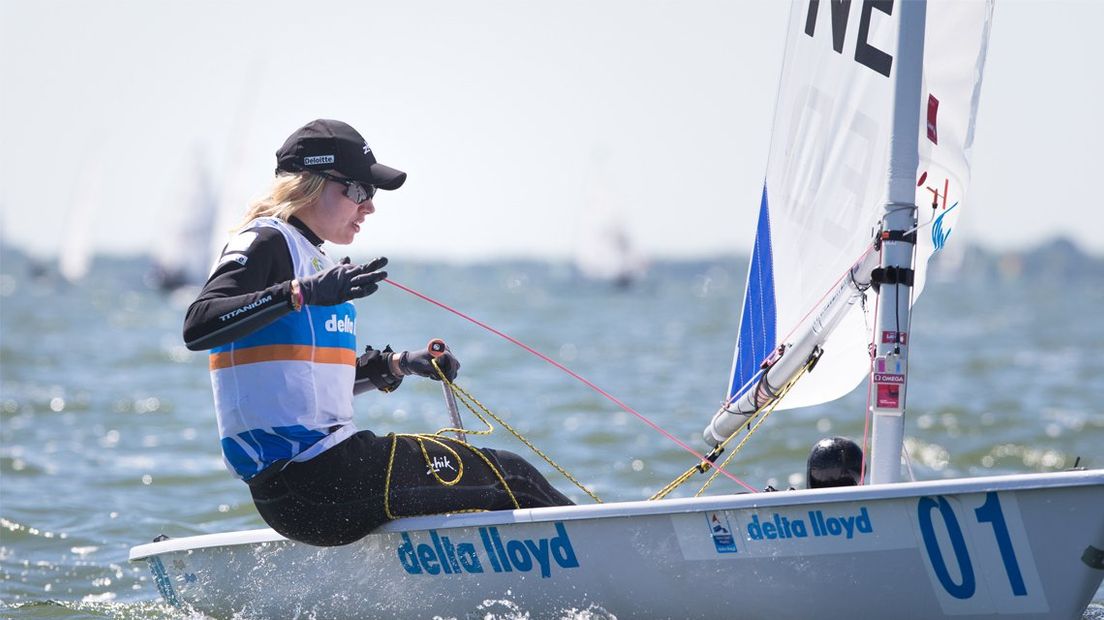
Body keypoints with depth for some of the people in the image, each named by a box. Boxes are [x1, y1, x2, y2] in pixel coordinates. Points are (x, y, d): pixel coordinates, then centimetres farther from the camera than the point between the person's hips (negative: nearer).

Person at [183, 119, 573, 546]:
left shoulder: (312, 259, 21)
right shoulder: (265, 243, -8)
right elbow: (197, 326, -25)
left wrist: (398, 365, 17)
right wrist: (302, 293, -33)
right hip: (308, 482, -10)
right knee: (508, 477, -4)